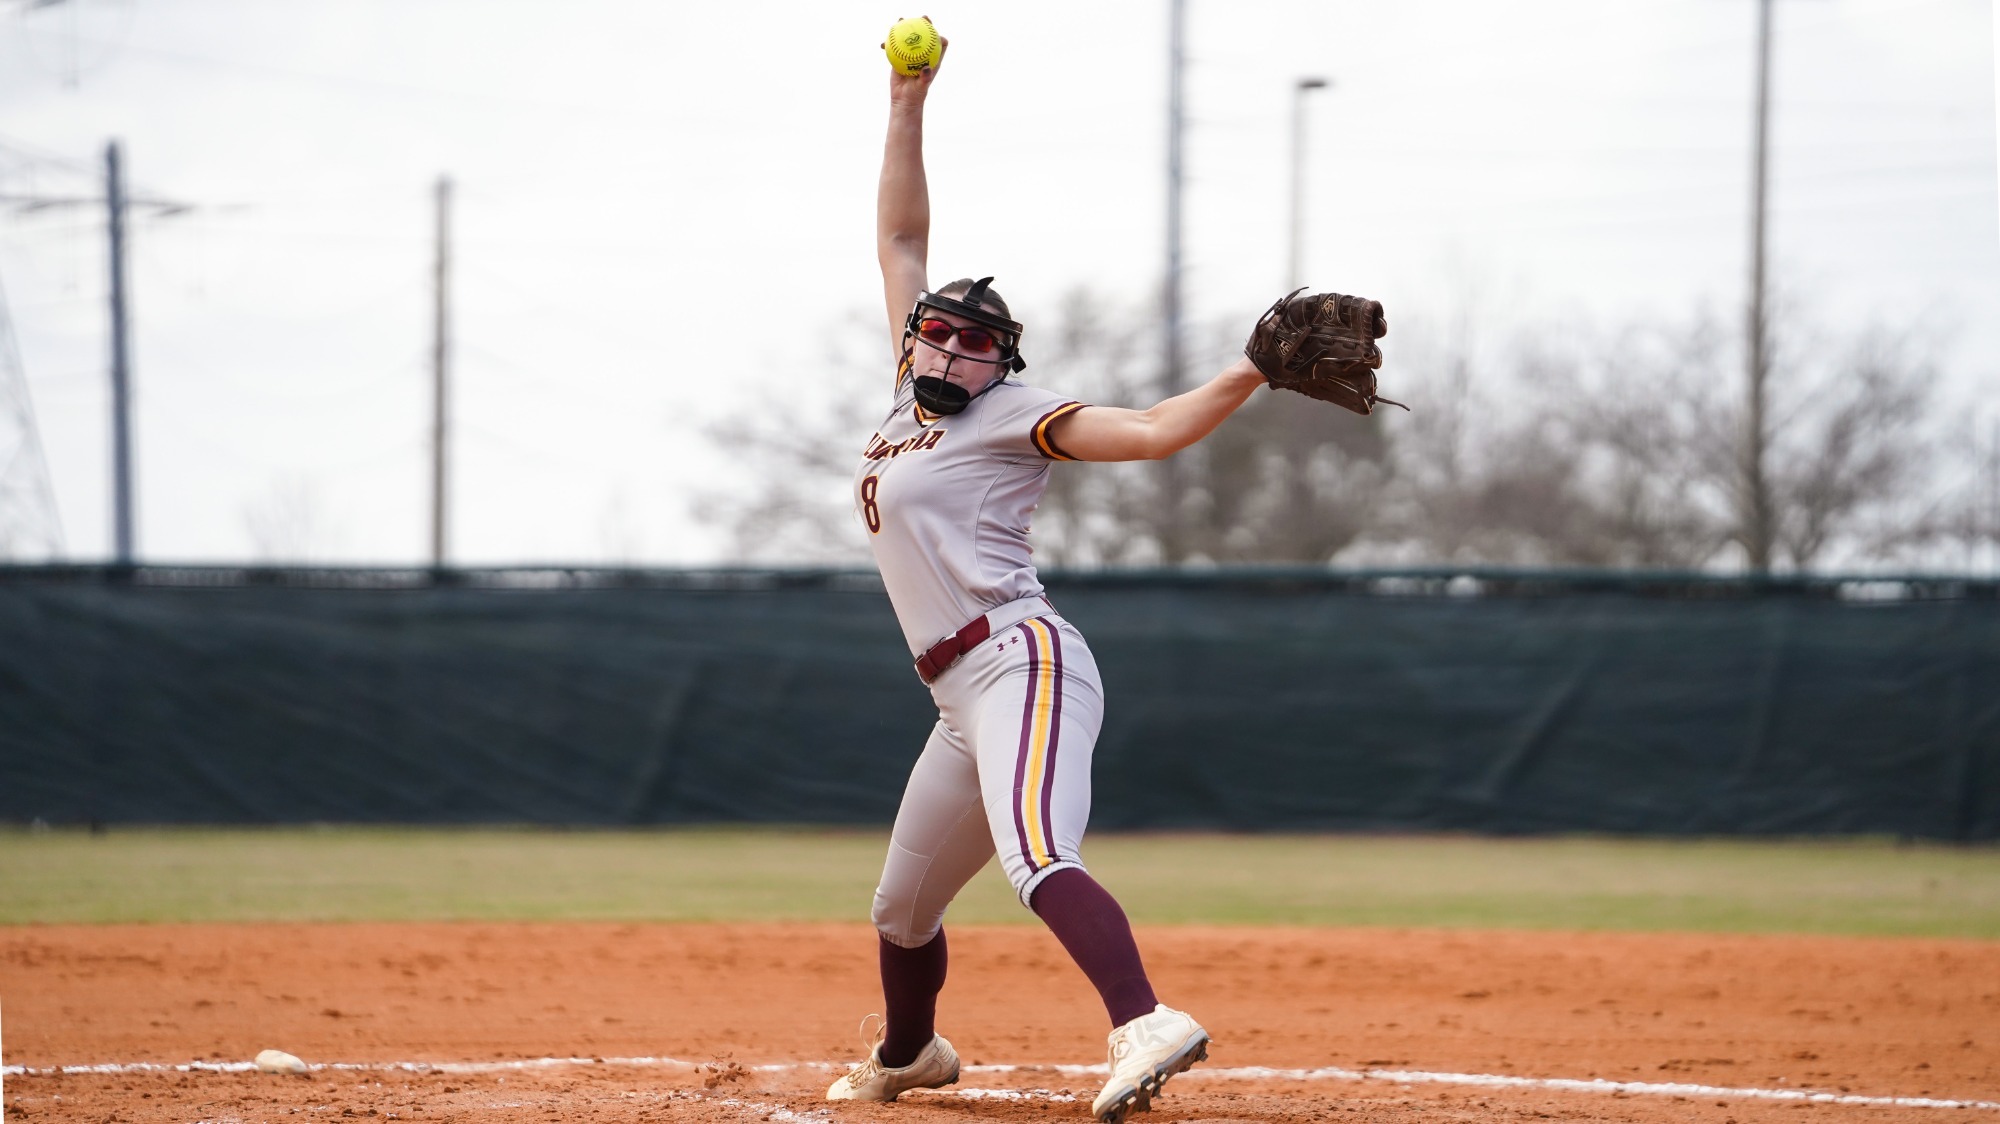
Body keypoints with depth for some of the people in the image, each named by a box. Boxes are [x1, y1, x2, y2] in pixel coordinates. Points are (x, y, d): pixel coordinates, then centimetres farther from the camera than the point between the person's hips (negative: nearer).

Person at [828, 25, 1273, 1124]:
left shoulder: (1010, 414, 1)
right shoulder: (914, 402, 20)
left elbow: (1151, 432, -8)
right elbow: (900, 239, 23)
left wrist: (1253, 371, -21)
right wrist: (907, 107, 18)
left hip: (1023, 663, -8)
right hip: (964, 703, 8)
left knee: (1036, 859, -32)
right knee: (903, 907, 21)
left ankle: (1146, 1025, -49)